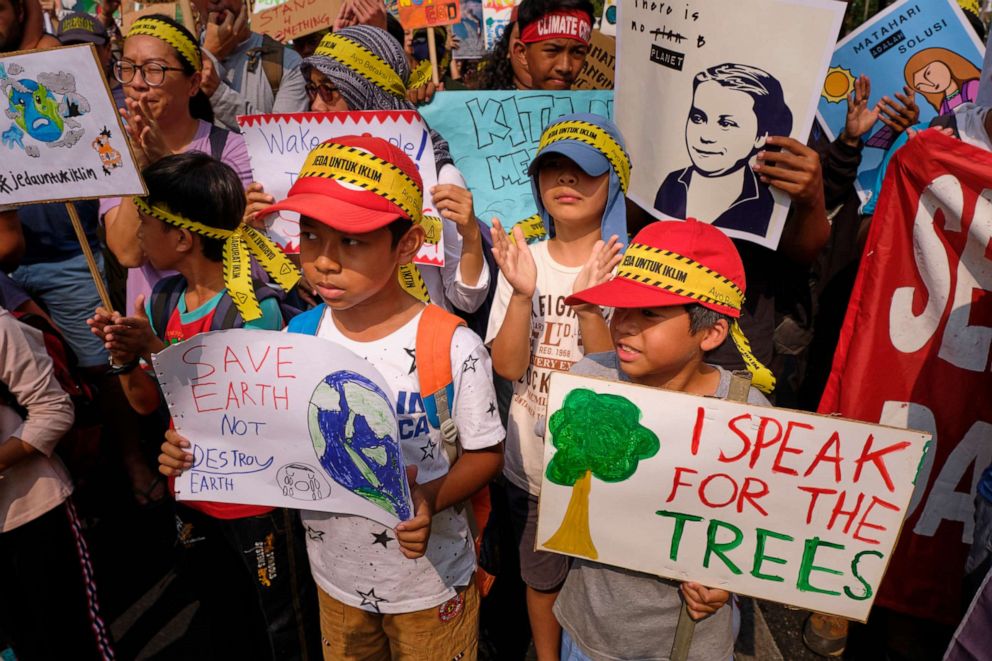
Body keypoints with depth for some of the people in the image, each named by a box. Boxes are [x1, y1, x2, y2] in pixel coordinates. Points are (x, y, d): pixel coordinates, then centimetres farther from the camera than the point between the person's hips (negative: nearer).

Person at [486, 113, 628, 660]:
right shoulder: (521, 260, -6)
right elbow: (508, 366, -12)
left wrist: (589, 304, -34)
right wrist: (522, 293, -27)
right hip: (531, 465, 3)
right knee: (540, 576, 24)